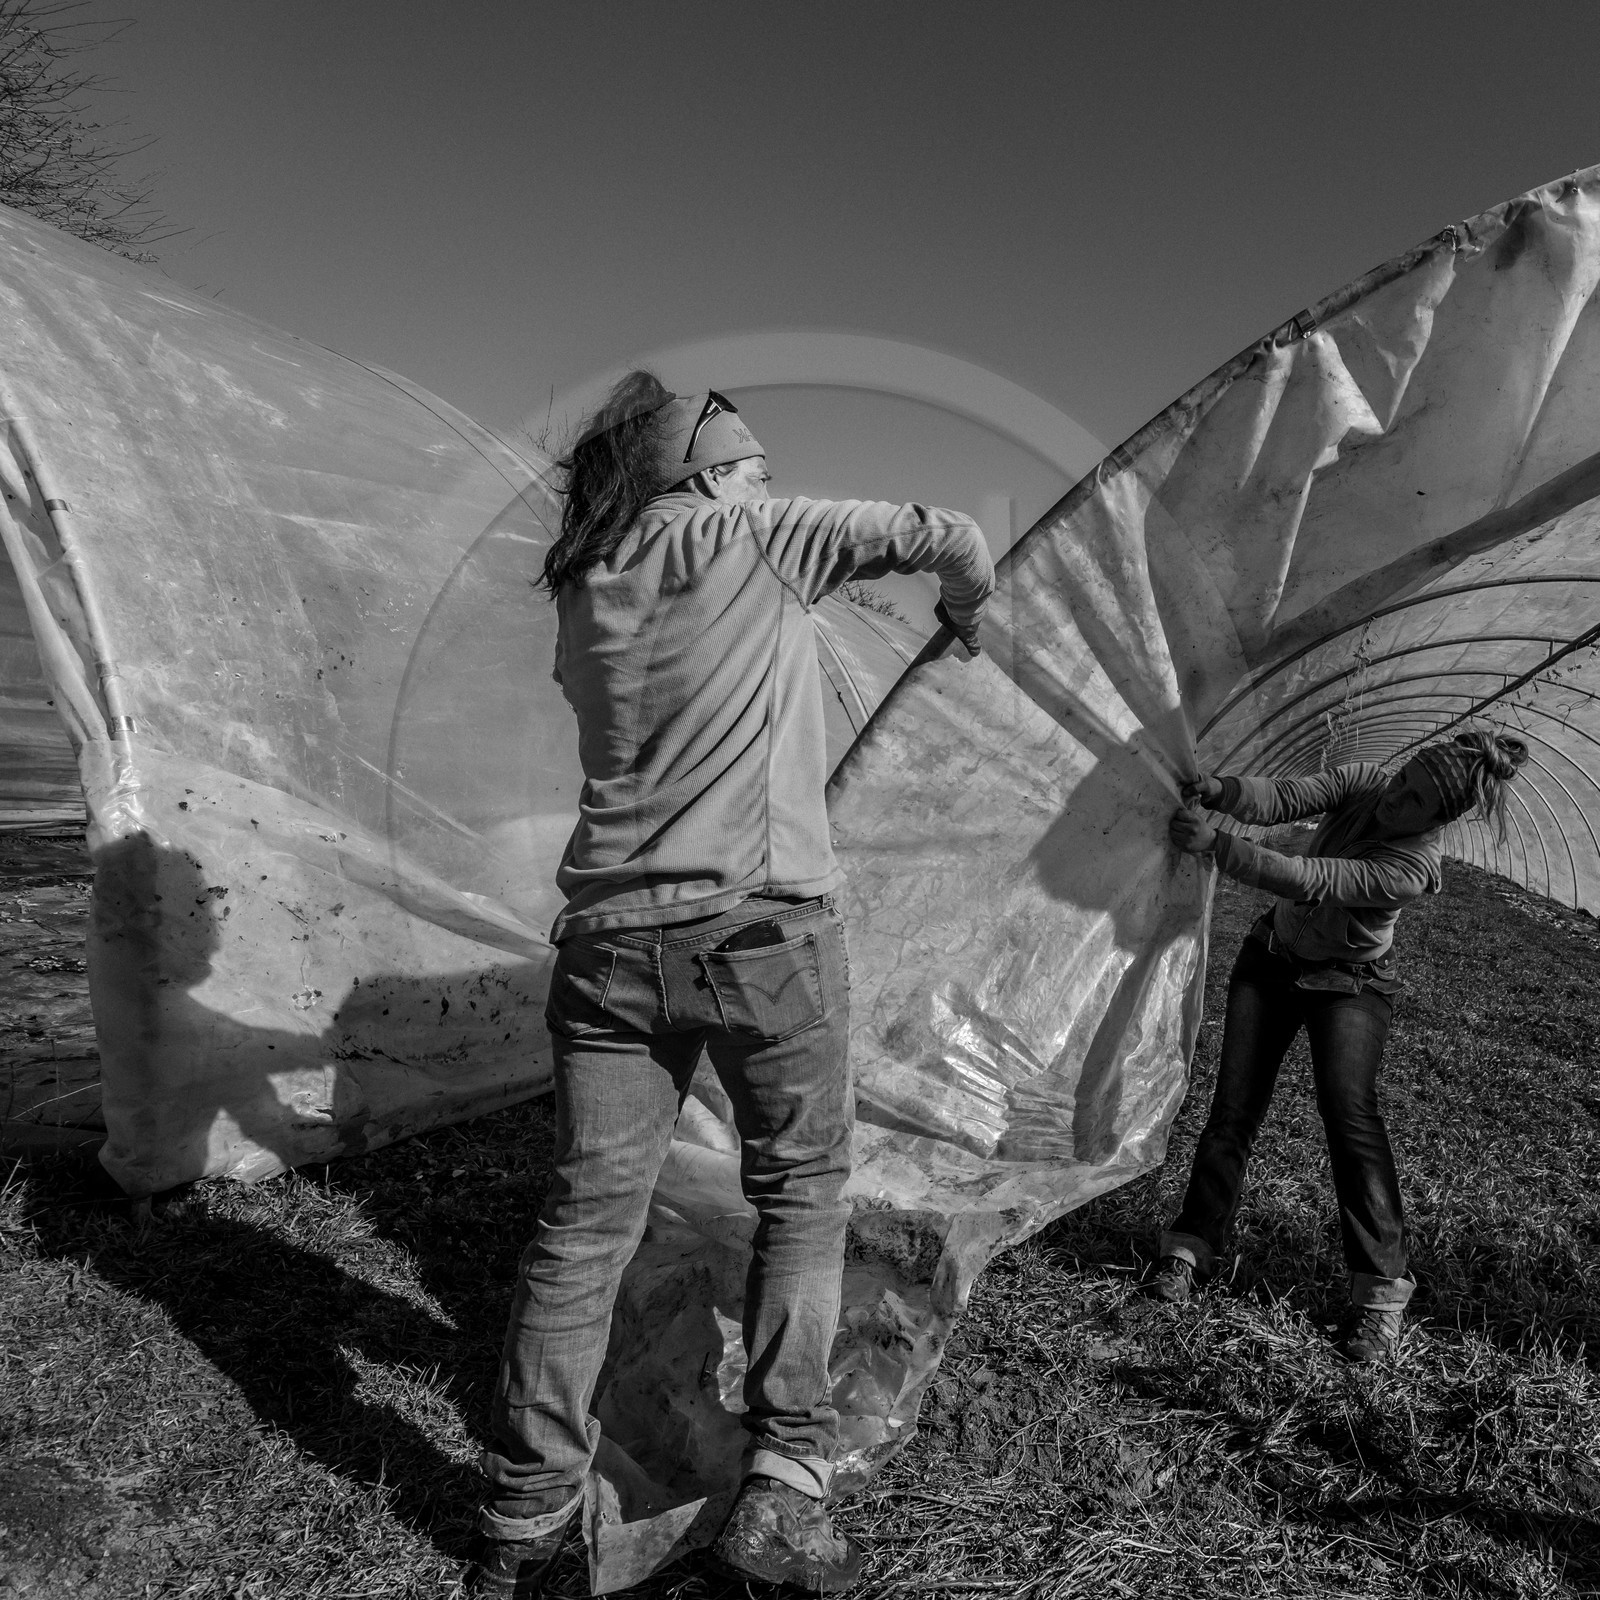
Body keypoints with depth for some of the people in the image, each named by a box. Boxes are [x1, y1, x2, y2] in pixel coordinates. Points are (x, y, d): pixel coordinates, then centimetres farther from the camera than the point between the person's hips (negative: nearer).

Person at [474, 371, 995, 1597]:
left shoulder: (582, 596, 15)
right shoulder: (743, 535, 0)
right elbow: (946, 537, 3)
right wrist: (968, 608, 24)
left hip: (614, 934, 5)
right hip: (763, 927, -5)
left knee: (588, 1216, 11)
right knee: (802, 1192, 13)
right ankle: (781, 1493, 15)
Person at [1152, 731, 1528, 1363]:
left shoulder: (1409, 869, -32)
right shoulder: (1365, 781, -16)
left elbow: (1306, 881, -39)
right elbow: (1285, 798, -23)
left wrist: (1215, 844, -46)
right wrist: (1221, 791, -44)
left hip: (1348, 985, -4)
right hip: (1271, 958, 5)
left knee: (1349, 1109, -20)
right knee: (1233, 1106, 0)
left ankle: (1381, 1290, -8)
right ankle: (1191, 1246, 9)